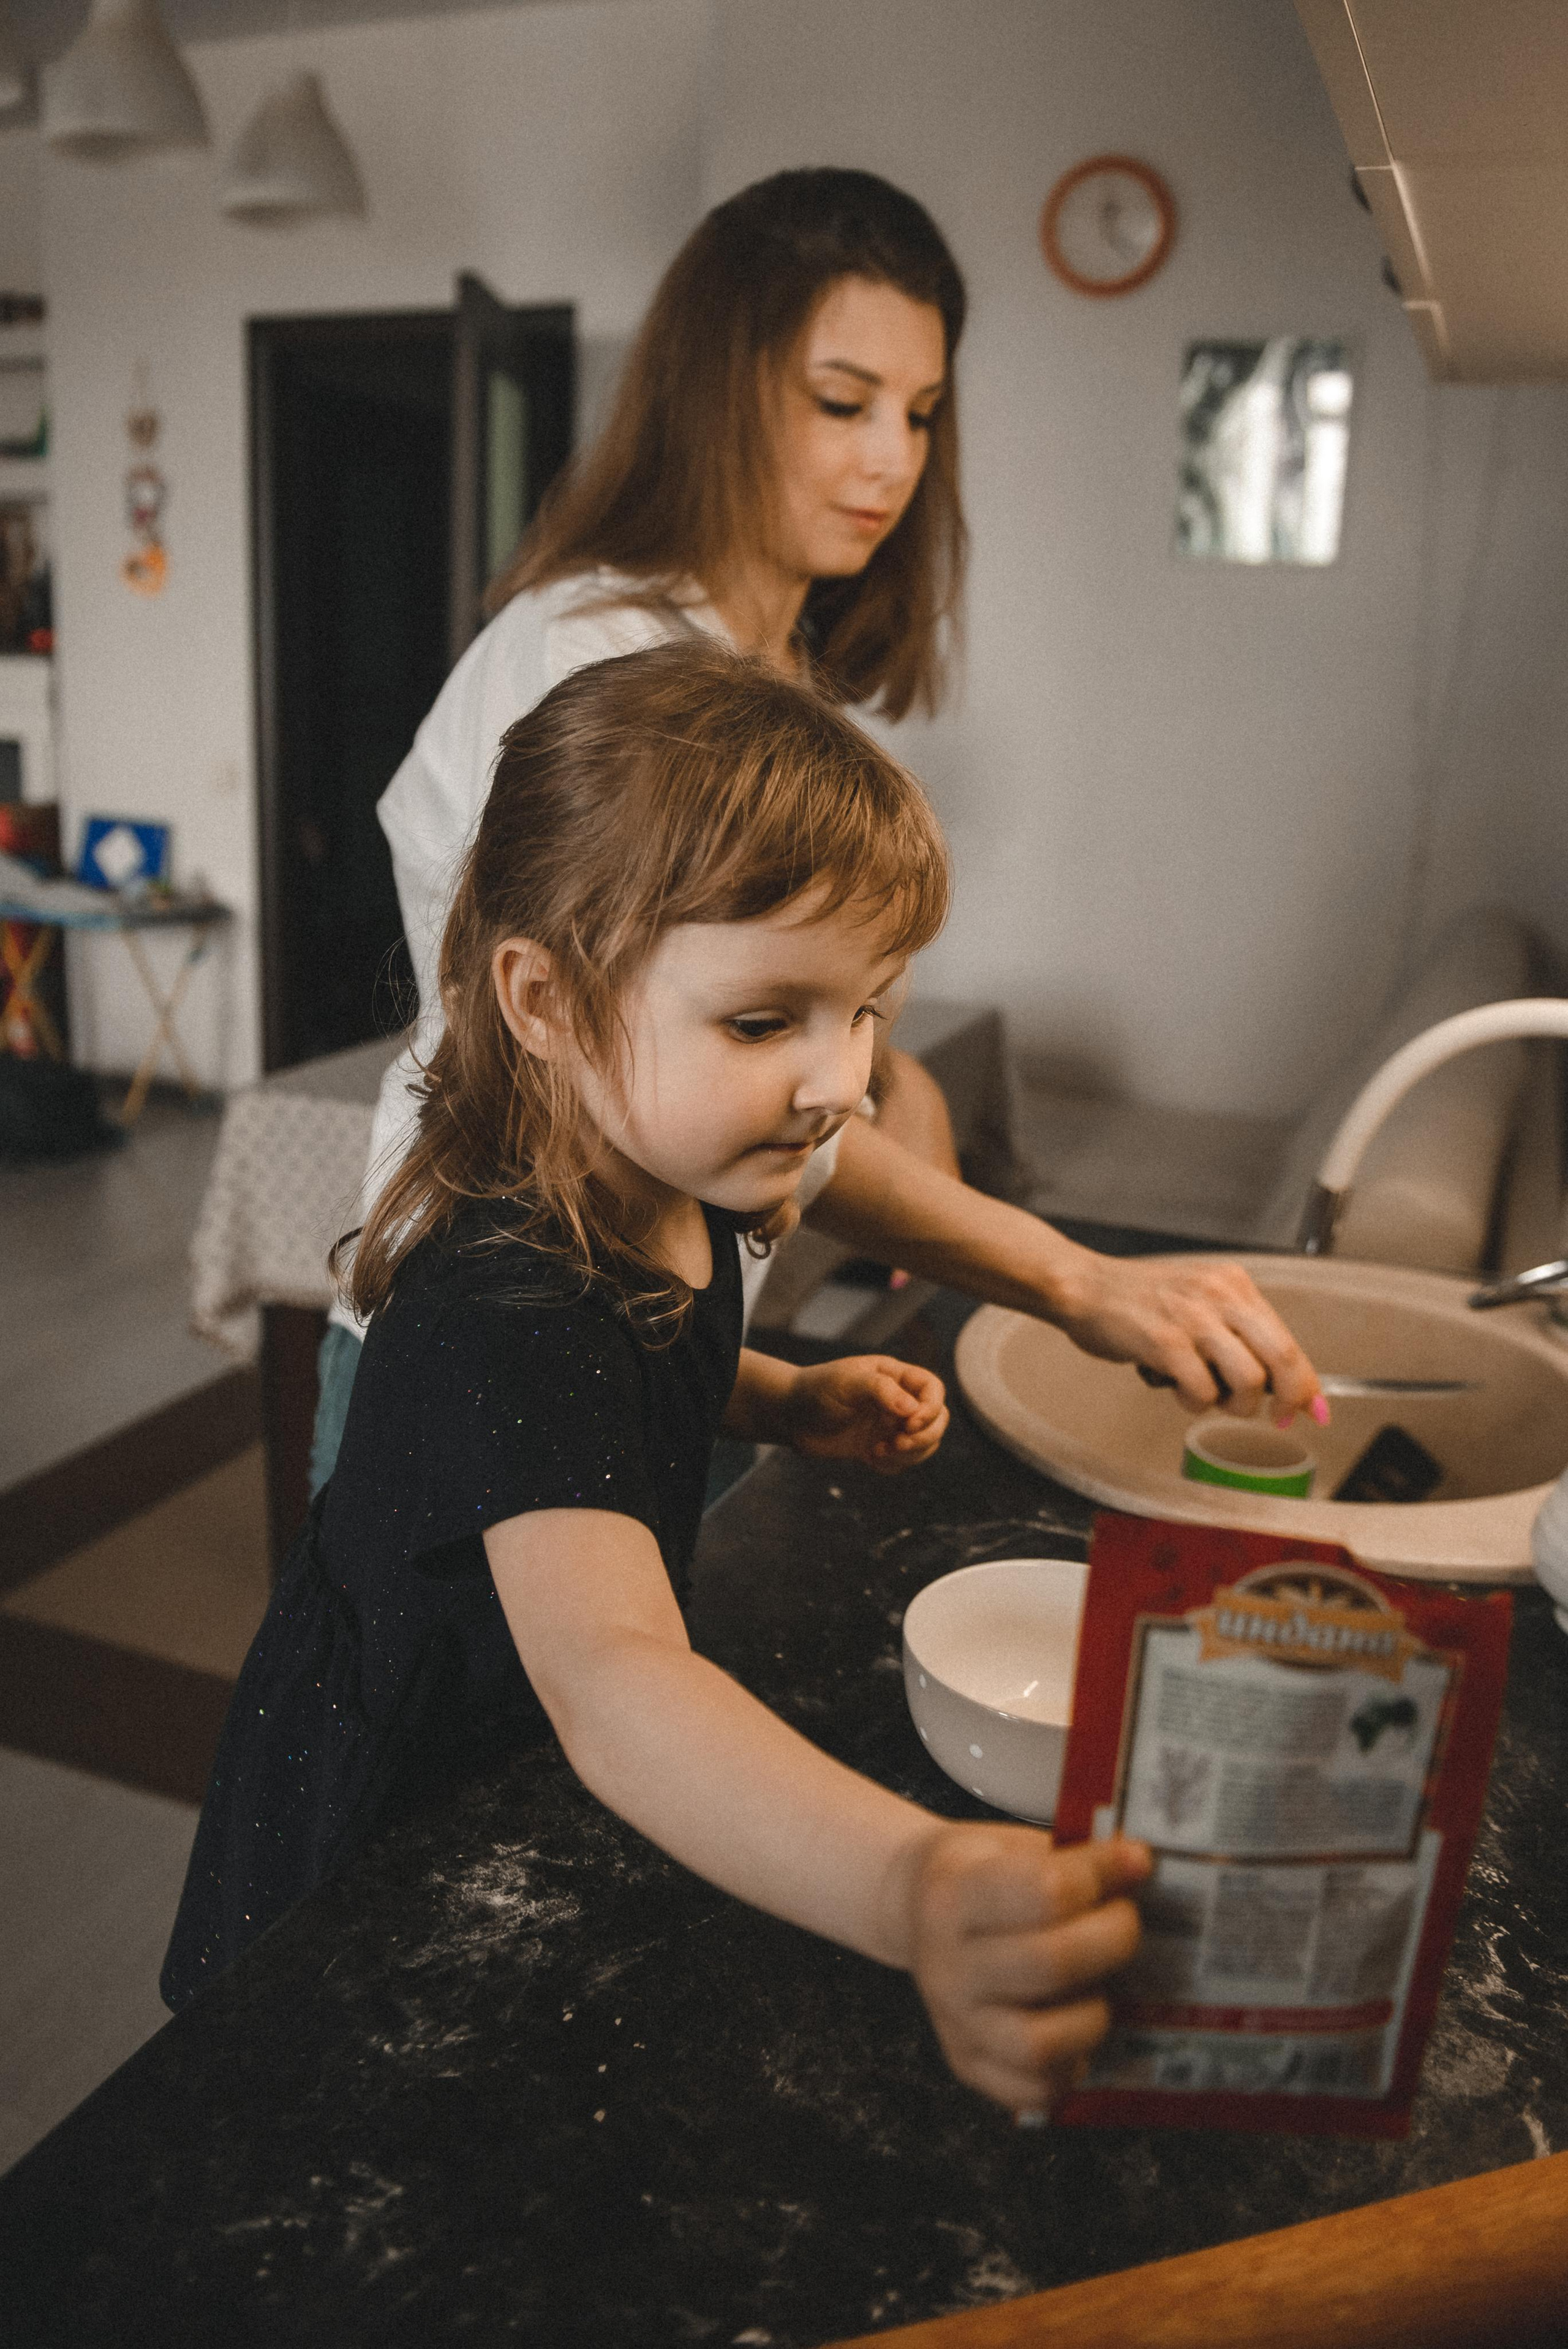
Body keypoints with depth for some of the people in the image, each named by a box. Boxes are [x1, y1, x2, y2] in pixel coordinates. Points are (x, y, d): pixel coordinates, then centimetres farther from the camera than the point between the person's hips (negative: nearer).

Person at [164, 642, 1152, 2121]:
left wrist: (792, 1403, -7)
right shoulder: (503, 1310, -39)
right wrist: (912, 1892, -70)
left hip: (544, 1783, 8)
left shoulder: (660, 1191, -11)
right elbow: (608, 1677, -53)